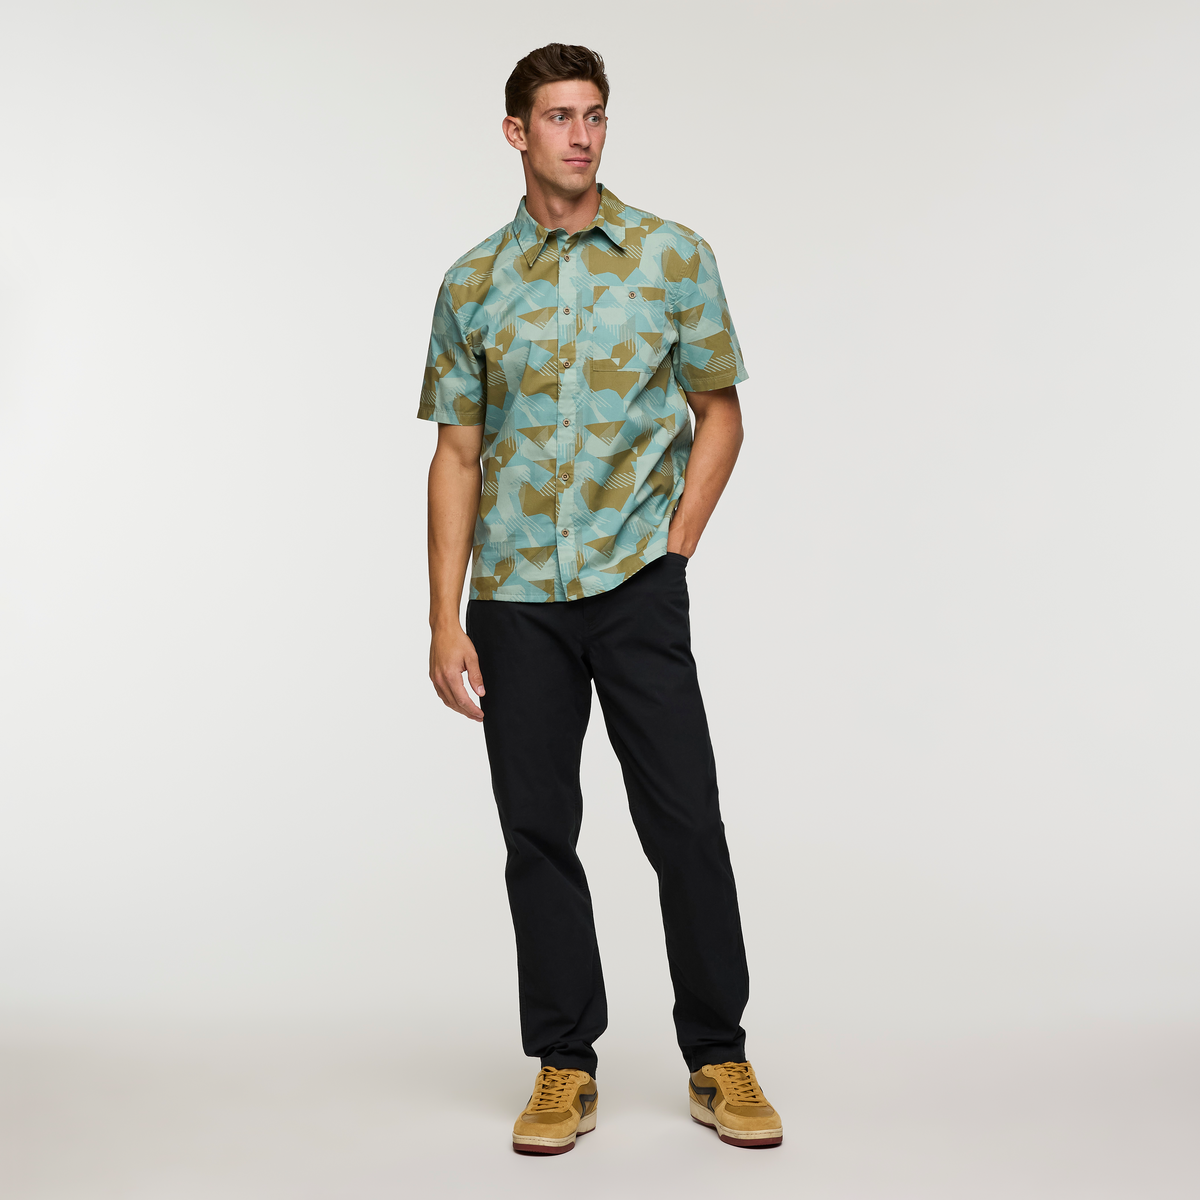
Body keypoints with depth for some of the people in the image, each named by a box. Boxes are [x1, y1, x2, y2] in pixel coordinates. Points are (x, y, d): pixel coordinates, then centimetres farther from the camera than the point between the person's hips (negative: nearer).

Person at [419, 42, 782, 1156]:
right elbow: (456, 454, 6)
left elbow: (718, 409, 9)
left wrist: (677, 542, -3)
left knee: (686, 820, -1)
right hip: (516, 595, 2)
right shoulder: (473, 283, 6)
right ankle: (563, 1066, 18)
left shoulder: (674, 258, 3)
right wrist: (444, 623, 0)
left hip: (638, 583, -1)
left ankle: (719, 1060, 15)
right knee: (538, 831, 5)